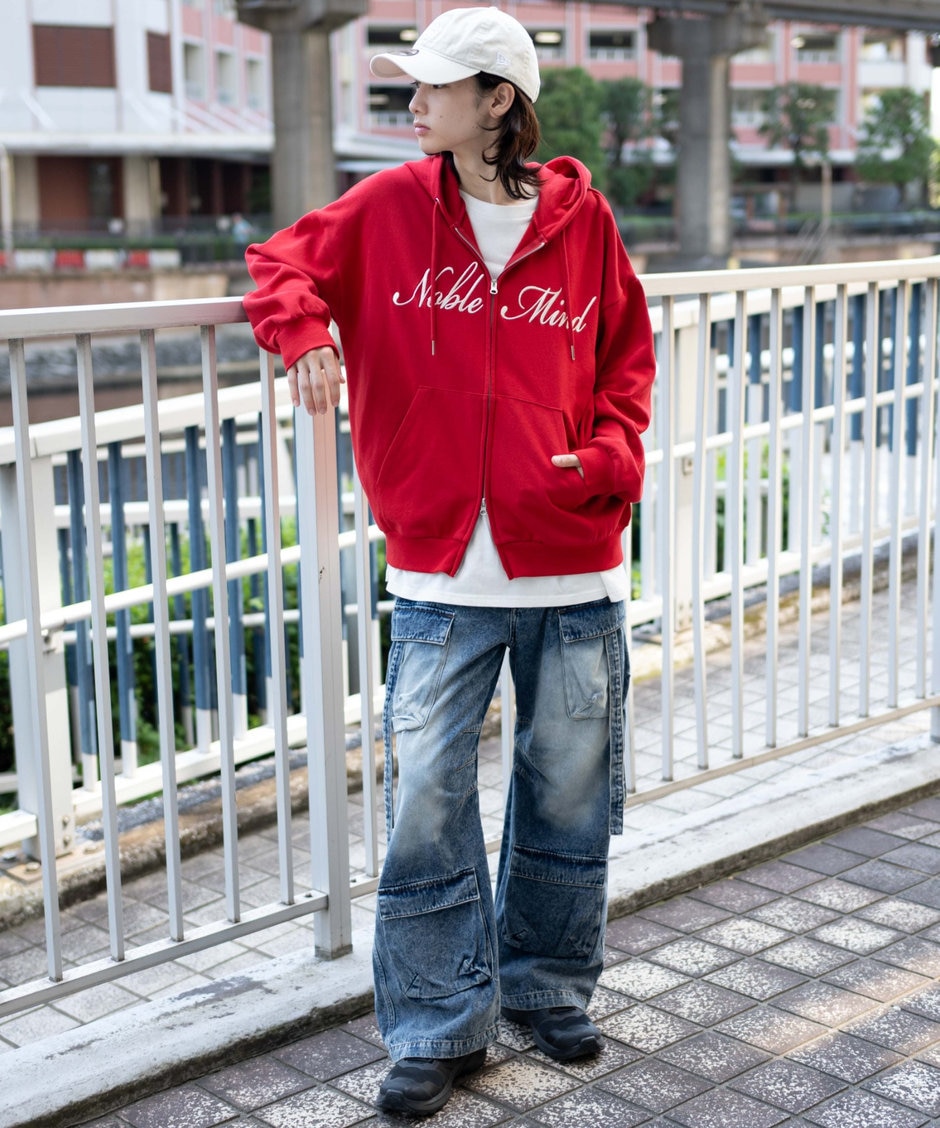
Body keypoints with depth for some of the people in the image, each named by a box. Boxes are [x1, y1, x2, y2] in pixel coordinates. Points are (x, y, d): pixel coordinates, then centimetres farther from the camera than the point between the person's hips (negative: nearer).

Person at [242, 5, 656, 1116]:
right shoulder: (389, 207, 2)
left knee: (569, 797, 12)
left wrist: (609, 456, -6)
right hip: (440, 575, 0)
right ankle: (438, 1027, 16)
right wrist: (302, 328, -10)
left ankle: (549, 988, 34)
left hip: (574, 572, 1)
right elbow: (283, 262, 13)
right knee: (425, 804, -1)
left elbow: (627, 354, 11)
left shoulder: (580, 216, 2)